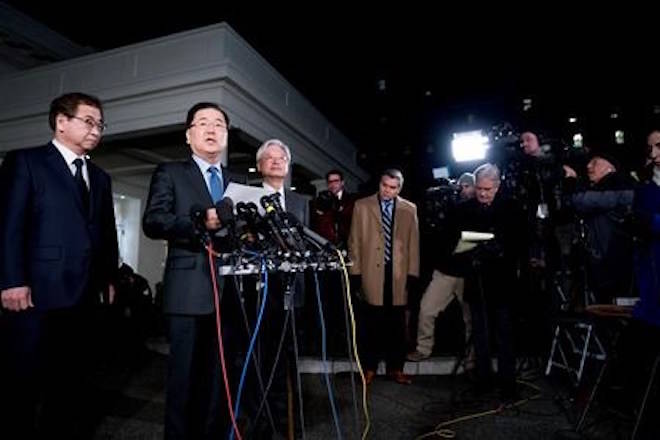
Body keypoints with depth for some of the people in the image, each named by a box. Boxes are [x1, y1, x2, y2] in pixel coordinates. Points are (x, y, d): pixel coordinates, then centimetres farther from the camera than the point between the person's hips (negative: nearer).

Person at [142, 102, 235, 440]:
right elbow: (152, 222, -7)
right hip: (189, 292, -4)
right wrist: (200, 223, -21)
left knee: (220, 377, 13)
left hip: (229, 291, 4)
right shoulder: (170, 173, 6)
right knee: (184, 375, 4)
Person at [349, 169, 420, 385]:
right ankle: (369, 367, 18)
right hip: (372, 273, -1)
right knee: (372, 323, 3)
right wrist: (356, 271, -1)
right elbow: (354, 241, 5)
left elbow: (414, 243, 8)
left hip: (399, 275, 1)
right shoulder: (362, 206, 6)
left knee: (396, 323, 7)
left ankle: (395, 367, 22)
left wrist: (412, 273, 3)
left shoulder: (409, 209, 9)